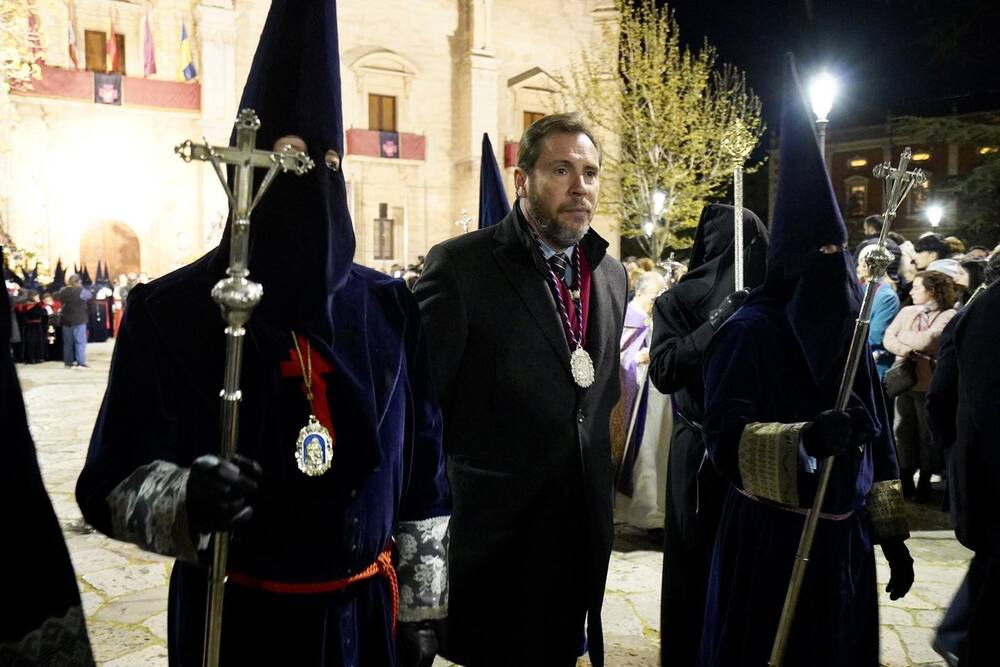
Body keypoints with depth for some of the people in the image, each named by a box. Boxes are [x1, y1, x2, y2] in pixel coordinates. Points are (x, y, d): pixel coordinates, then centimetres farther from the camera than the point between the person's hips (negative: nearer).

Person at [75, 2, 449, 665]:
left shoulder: (389, 308, -2)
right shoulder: (169, 310, -10)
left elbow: (422, 481, 2)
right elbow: (110, 482, -7)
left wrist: (421, 610, 4)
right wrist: (183, 499, -28)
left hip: (367, 612, 2)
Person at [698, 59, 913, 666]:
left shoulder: (849, 330, 7)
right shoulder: (748, 331, -13)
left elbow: (878, 440, 13)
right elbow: (726, 440, -22)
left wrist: (892, 534, 14)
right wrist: (803, 441, -38)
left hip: (845, 540, 6)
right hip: (773, 547, -6)